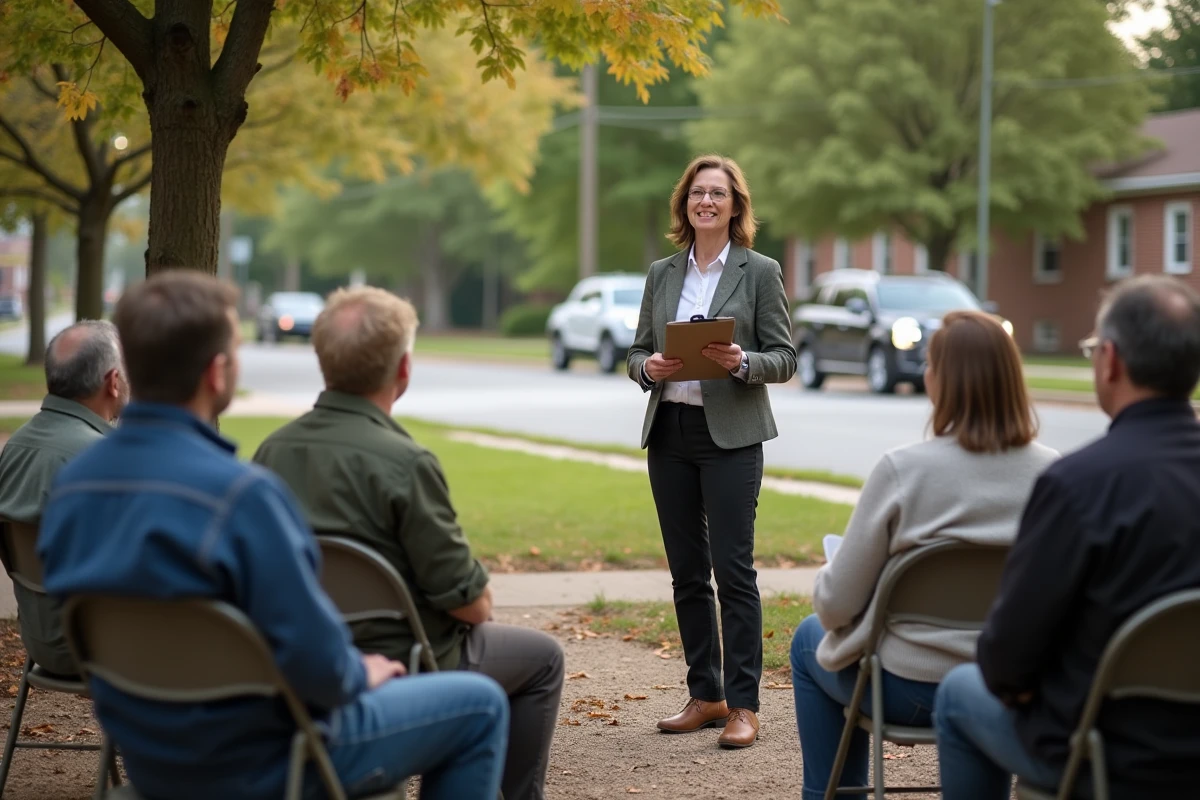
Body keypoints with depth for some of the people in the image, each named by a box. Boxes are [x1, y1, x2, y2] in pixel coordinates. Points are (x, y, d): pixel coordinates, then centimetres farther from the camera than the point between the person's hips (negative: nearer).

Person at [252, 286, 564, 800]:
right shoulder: (405, 463, -25)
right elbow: (466, 599, -20)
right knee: (542, 658, 18)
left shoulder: (273, 450, -5)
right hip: (399, 665, -7)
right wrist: (481, 606, 5)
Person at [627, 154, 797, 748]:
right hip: (669, 434, 5)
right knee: (687, 572, 9)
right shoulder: (662, 274, 11)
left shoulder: (759, 272, 0)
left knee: (733, 568, -8)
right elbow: (637, 351, 14)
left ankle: (742, 705, -4)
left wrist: (741, 362, -21)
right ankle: (705, 695, 18)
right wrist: (648, 368, -9)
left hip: (731, 435, -4)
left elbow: (784, 359, -1)